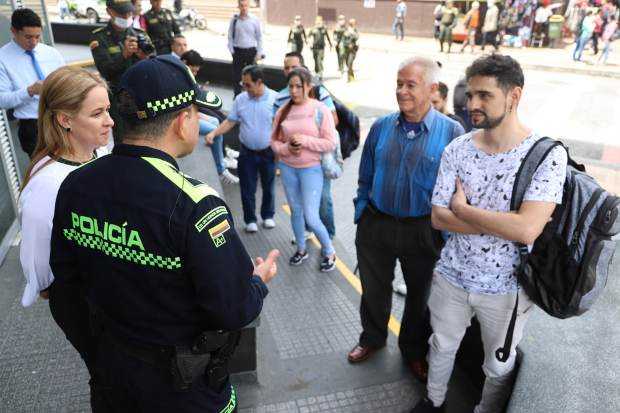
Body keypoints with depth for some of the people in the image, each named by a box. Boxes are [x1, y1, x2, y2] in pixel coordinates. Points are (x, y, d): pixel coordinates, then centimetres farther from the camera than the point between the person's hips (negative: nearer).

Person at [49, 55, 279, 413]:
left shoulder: (75, 185, -12)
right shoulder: (193, 204, -33)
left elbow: (65, 275, 0)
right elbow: (234, 311, -28)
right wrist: (259, 280, -8)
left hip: (113, 368, 5)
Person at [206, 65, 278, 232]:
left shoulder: (275, 98, -10)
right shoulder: (240, 99, -1)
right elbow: (230, 121, 4)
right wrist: (214, 133, -10)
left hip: (268, 152, -2)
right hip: (247, 153, 2)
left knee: (268, 187, 14)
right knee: (247, 189, 8)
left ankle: (268, 216, 35)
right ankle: (250, 220, 25)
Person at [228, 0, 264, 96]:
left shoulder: (254, 20, -3)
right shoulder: (234, 19, -2)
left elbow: (259, 37, 1)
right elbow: (230, 36, 3)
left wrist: (259, 53, -2)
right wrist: (231, 50, -2)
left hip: (251, 51, 0)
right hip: (238, 51, 1)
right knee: (236, 74, 4)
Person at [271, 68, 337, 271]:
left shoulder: (320, 110, -11)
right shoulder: (283, 111, 0)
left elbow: (331, 143, -13)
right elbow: (274, 141, 5)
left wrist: (305, 140, -21)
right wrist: (286, 148, -15)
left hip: (311, 169, -4)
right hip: (287, 168, 4)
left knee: (311, 218, -5)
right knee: (296, 212, 18)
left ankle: (329, 251, 22)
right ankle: (301, 249, 39)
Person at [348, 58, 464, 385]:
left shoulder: (451, 132, -11)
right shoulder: (381, 127, -1)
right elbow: (365, 179, 7)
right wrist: (361, 216, 5)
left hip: (423, 232, -2)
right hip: (376, 224, 2)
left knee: (419, 296, 19)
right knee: (373, 290, 20)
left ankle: (414, 349, 45)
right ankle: (372, 338, 47)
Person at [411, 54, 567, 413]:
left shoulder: (548, 154, -18)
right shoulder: (457, 150, -7)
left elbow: (527, 230, -28)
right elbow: (439, 218, -11)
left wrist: (463, 209, -17)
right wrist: (505, 224, -20)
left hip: (507, 288, -3)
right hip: (451, 276, 3)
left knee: (499, 367, 20)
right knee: (442, 346, 24)